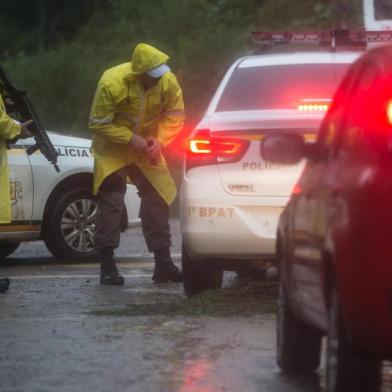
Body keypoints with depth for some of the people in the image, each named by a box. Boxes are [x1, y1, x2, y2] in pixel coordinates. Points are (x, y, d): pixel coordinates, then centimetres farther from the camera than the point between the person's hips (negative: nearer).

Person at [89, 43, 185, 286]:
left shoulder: (168, 82, -18)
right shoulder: (112, 83, -28)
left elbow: (175, 116, -5)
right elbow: (98, 124, -20)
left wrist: (160, 141, -21)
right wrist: (131, 139, -26)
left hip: (147, 149, 4)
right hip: (113, 149, -4)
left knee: (157, 201, 2)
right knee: (111, 203, -9)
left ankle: (163, 264, 9)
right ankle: (107, 267, -5)